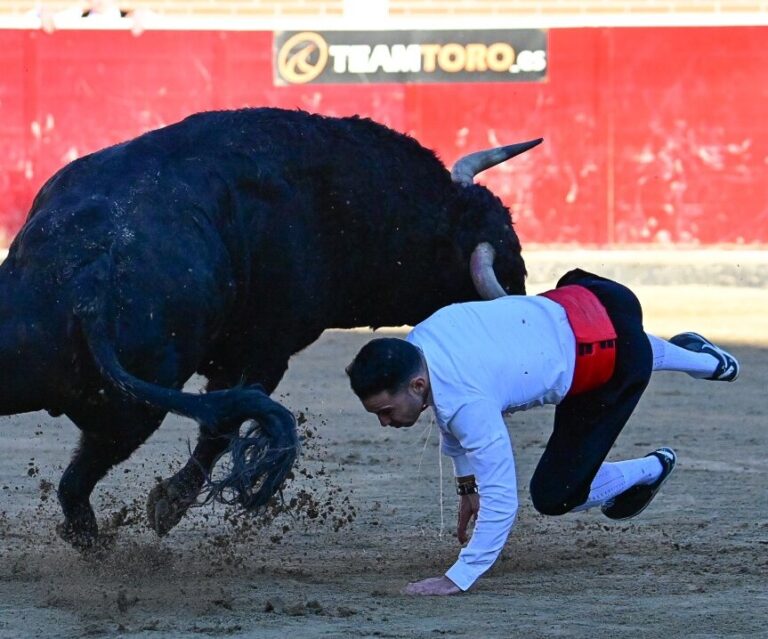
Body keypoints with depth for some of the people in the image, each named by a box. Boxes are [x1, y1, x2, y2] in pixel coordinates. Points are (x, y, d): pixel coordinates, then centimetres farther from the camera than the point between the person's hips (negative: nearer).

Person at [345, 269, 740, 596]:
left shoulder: (468, 404, -37)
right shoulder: (419, 339, -13)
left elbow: (501, 501, -34)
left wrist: (457, 579, -32)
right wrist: (466, 485, 12)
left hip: (614, 358, -8)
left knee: (554, 496, -6)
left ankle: (651, 470, 20)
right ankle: (702, 360, 67)